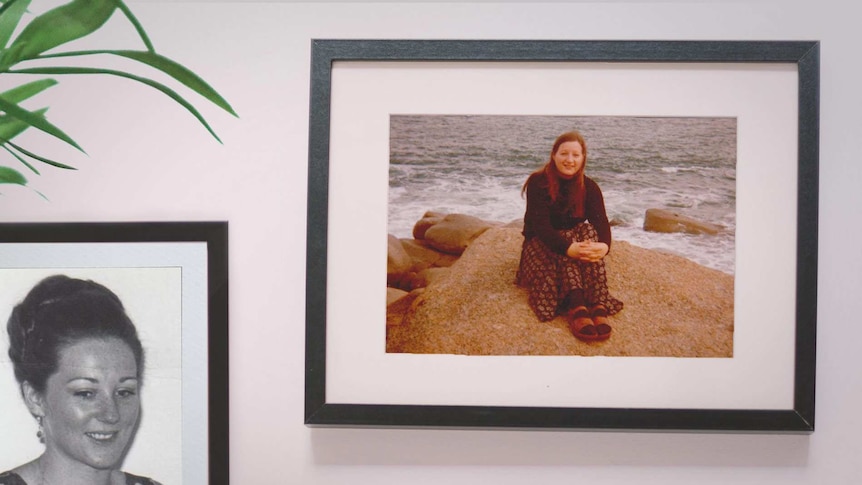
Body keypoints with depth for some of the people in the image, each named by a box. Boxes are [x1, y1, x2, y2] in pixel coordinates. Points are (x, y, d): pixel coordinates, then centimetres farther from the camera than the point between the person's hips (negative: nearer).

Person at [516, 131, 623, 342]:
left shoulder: (589, 187, -3)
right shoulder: (538, 182, -14)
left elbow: (600, 222, -17)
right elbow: (541, 225, -26)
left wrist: (604, 245, -42)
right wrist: (568, 248, -45)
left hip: (578, 241, 3)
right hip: (540, 245, -3)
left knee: (589, 232, -30)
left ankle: (598, 306, -46)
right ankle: (576, 306, -55)